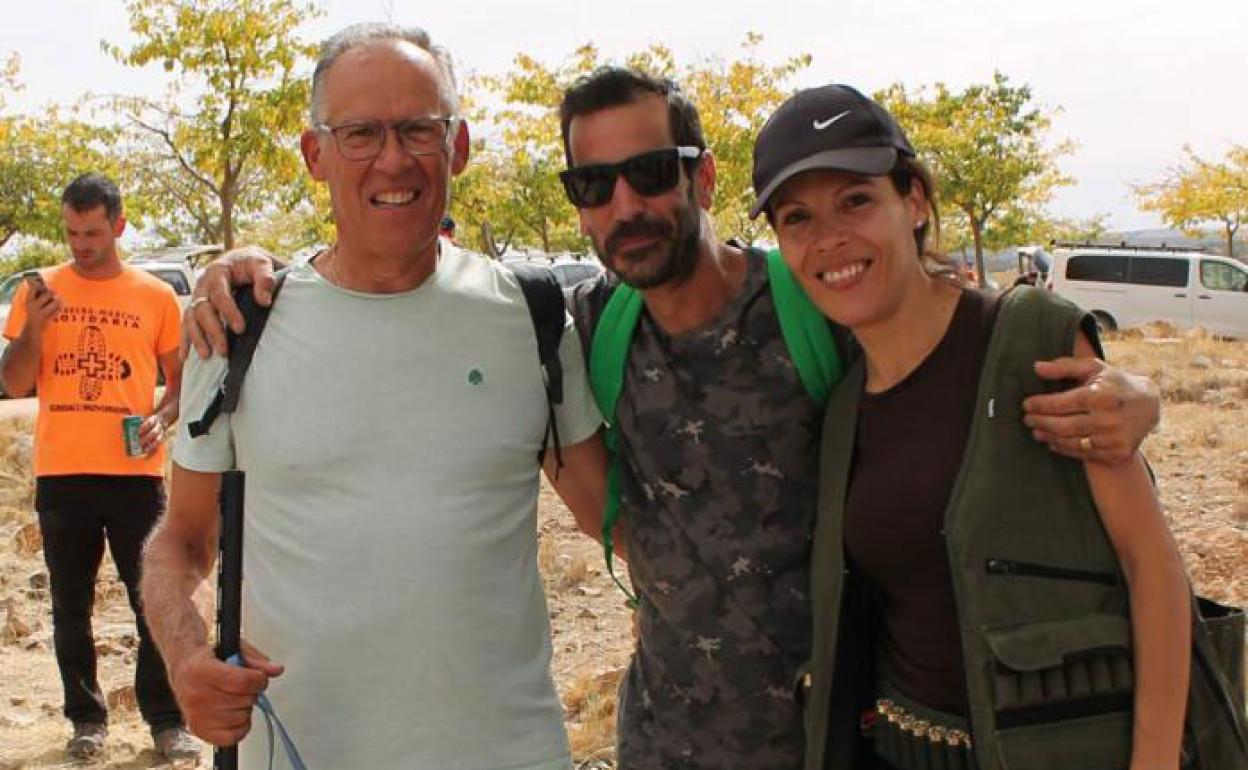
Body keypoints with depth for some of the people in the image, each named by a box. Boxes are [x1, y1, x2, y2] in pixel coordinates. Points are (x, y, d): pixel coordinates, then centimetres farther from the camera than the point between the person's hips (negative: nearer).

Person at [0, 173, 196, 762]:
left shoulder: (155, 296, 4)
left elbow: (181, 379, 10)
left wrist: (162, 419, -10)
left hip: (135, 471, -1)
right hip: (60, 472, 2)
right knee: (71, 606, 9)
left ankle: (166, 720, 11)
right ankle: (86, 719, 21)